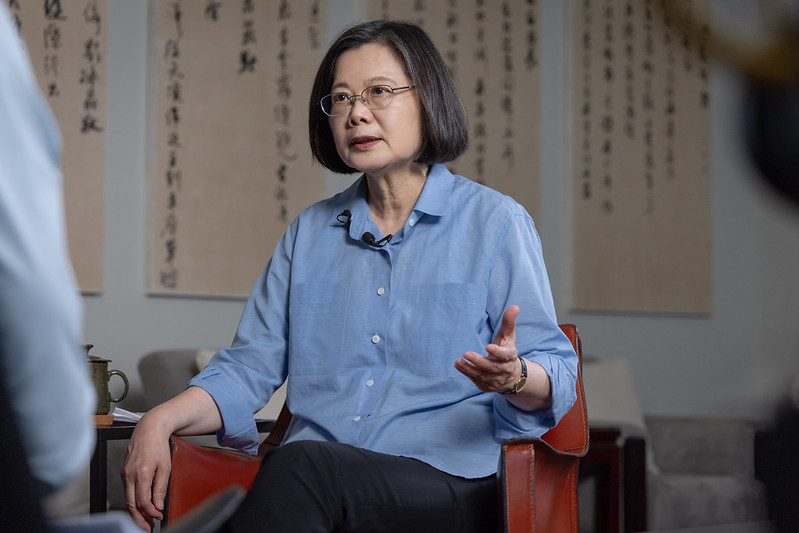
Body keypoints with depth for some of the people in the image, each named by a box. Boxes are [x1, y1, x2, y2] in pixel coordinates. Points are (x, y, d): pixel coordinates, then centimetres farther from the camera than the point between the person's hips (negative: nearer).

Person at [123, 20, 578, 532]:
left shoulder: (495, 222, 7)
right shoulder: (310, 232, 21)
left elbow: (557, 378, 3)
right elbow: (248, 368, 17)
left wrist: (514, 376, -22)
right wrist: (160, 421, -2)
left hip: (448, 485, -3)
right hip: (308, 477, 3)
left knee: (305, 466, -35)